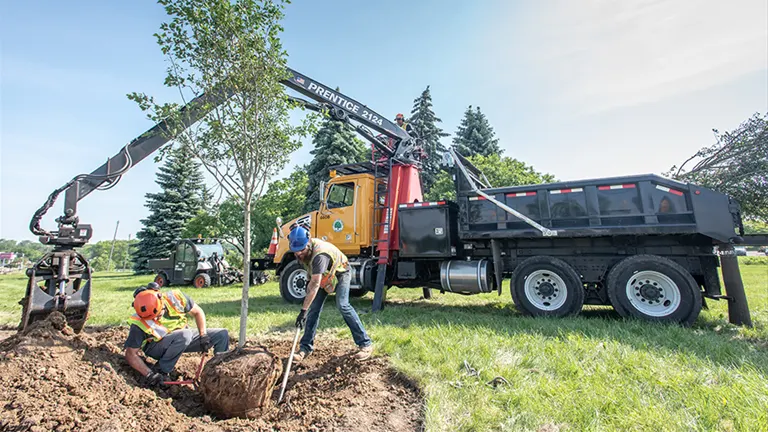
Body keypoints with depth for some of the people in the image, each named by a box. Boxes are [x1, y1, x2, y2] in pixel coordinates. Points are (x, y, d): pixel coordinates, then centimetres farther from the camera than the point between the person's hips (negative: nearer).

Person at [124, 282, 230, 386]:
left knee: (223, 334, -10)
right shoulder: (139, 323, -26)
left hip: (185, 340, 4)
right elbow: (131, 354, -18)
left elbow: (198, 312, -8)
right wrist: (149, 374, -27)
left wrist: (203, 335, -16)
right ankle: (160, 370, -18)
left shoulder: (175, 297, -22)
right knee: (185, 334, -38)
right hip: (156, 348, -4)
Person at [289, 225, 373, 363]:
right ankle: (306, 347, 9)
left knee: (342, 305, -23)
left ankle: (365, 344, -16)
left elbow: (315, 285, -44)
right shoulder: (303, 249, -16)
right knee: (314, 307, -2)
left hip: (340, 273, -7)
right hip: (324, 275, 7)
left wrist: (303, 310, -44)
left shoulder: (319, 255, -41)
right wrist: (309, 286, 9)